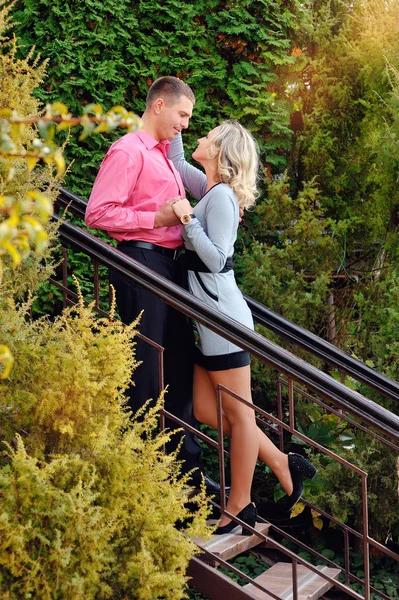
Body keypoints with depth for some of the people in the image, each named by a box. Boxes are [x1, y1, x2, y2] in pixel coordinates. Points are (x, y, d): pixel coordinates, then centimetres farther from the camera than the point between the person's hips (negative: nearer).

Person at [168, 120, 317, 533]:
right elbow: (176, 164, 27)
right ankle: (283, 464, 19)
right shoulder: (210, 189, 11)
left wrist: (188, 220, -23)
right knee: (207, 411, 12)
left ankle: (240, 506, 10)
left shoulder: (221, 195, -14)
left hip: (224, 317, -10)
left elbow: (217, 259, -18)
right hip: (212, 318, 10)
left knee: (238, 415, 1)